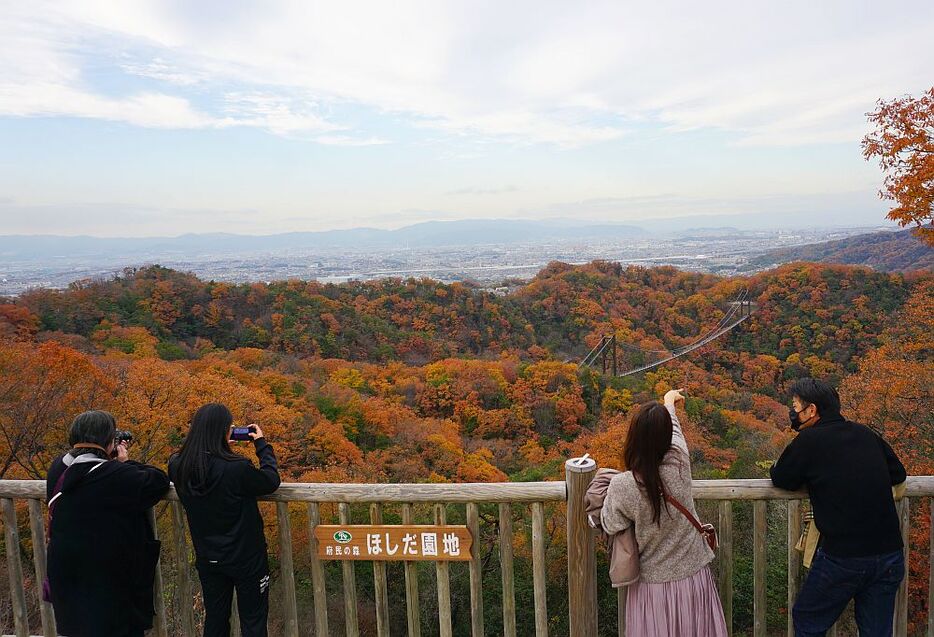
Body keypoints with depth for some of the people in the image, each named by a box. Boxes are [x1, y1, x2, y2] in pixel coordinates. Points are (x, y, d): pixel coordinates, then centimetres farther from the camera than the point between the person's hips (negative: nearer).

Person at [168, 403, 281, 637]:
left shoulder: (178, 467, -11)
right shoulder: (236, 468, -28)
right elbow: (271, 481, -12)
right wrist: (262, 444, -3)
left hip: (208, 558, 5)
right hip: (245, 557, -5)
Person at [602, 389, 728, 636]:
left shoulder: (621, 486, -24)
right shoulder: (679, 465, -18)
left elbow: (610, 526, -6)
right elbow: (675, 431, 4)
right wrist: (669, 402, 23)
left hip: (653, 586, -2)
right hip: (693, 578, 2)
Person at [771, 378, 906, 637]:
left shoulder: (809, 440, -9)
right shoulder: (866, 434, 7)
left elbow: (781, 479, 2)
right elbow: (898, 474, 20)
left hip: (842, 557, -5)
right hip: (890, 555, 6)